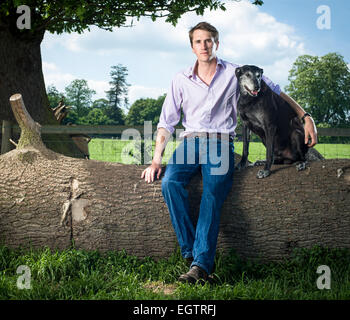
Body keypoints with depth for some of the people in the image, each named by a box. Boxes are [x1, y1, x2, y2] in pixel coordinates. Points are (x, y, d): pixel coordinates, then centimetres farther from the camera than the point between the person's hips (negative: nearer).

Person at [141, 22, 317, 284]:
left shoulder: (235, 74, 10)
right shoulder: (181, 80, 14)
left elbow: (276, 92, 15)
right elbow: (167, 122, 11)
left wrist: (306, 117, 8)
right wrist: (156, 160, 2)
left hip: (221, 144, -2)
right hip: (190, 142, 2)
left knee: (212, 195, -27)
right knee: (170, 183, -27)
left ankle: (201, 264, -33)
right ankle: (191, 251, -23)